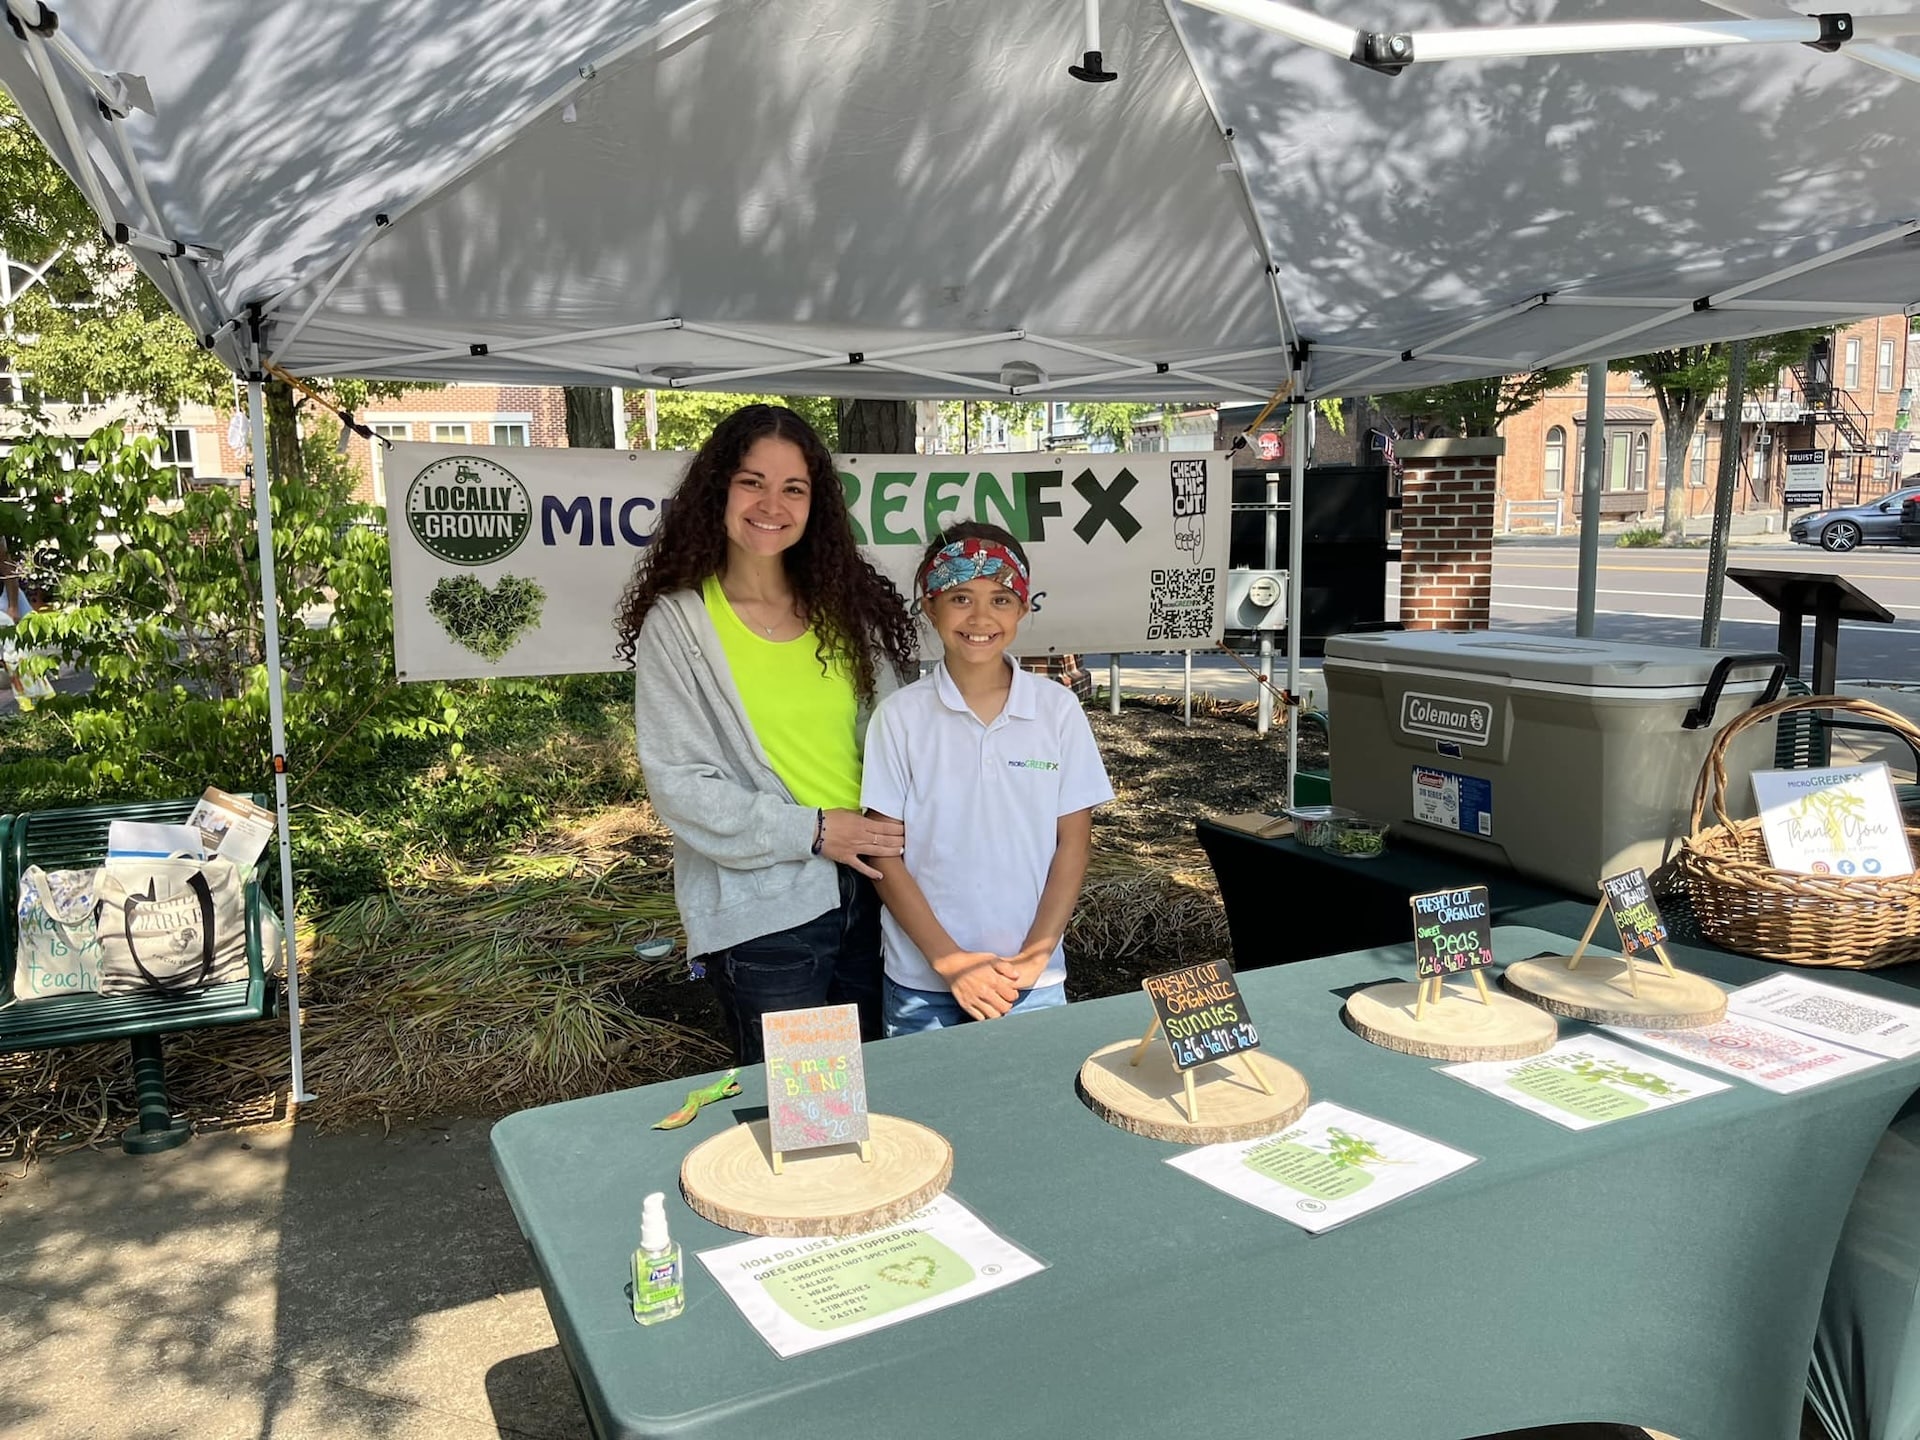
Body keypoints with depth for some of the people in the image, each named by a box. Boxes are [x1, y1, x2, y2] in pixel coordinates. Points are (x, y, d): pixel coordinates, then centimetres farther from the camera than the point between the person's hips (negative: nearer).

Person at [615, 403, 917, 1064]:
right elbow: (678, 784, -10)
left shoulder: (846, 604, 6)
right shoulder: (677, 621, -5)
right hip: (762, 912, -4)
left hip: (867, 888, 4)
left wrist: (904, 832, -5)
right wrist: (812, 830, -16)